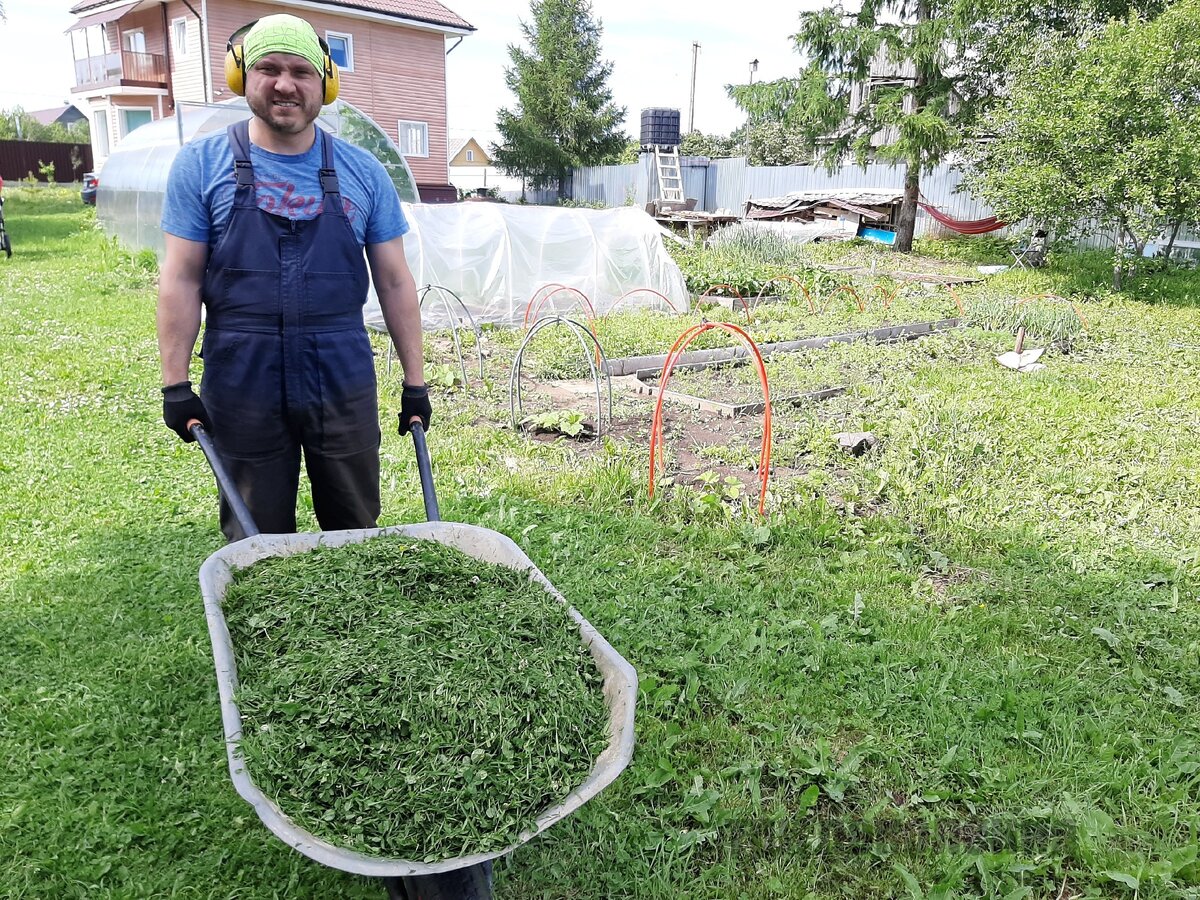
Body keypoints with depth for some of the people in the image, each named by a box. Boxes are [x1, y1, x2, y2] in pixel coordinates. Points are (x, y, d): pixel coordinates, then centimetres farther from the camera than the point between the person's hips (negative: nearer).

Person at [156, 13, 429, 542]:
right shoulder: (201, 165, 1)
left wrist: (415, 381, 3)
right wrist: (175, 384, -4)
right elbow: (181, 279, 0)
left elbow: (394, 283, 5)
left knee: (357, 531, 12)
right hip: (241, 385, -1)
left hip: (344, 383, 1)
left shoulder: (363, 173, 4)